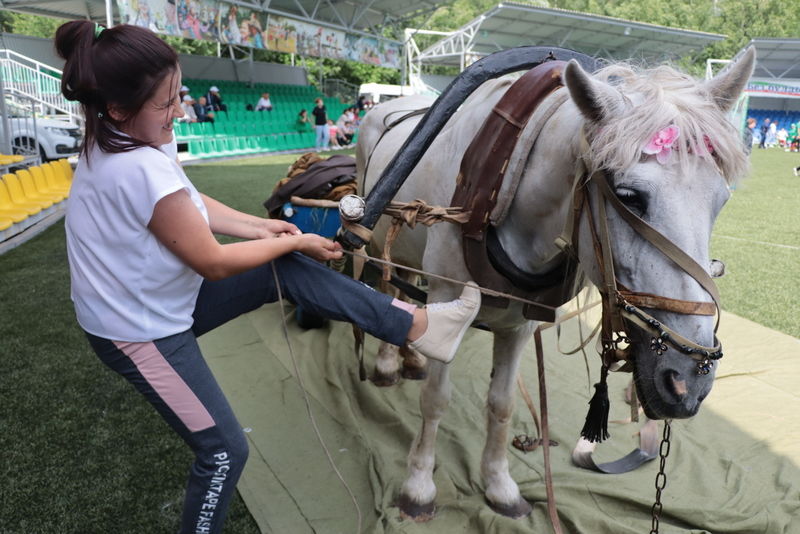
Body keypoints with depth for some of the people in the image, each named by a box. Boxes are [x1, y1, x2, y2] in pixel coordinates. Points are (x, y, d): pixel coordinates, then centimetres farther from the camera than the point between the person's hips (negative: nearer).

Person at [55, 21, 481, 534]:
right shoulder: (142, 169, -34)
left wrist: (262, 227, -3)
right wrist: (294, 241, -13)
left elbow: (190, 204, 7)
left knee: (290, 272, -1)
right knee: (225, 450, 3)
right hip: (141, 332, -9)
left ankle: (416, 324, 4)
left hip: (163, 296, 9)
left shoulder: (113, 143, -4)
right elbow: (214, 263, -25)